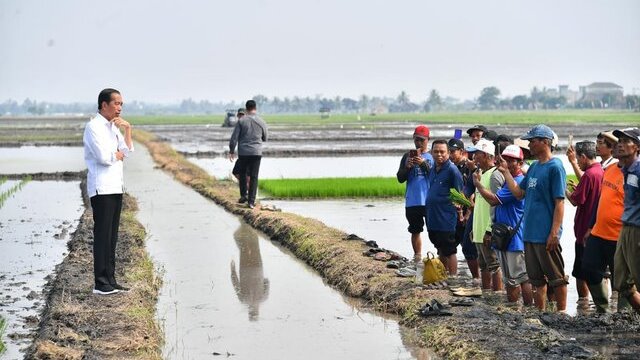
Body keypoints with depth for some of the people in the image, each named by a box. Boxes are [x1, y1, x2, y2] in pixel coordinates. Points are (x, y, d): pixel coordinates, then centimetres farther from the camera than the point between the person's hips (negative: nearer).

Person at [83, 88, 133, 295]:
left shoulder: (113, 127, 17)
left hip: (115, 187, 8)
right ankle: (101, 283, -4)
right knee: (102, 235, -7)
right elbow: (103, 157, -20)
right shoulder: (93, 127, -9)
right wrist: (118, 155, 0)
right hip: (101, 188, -8)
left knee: (112, 236, 9)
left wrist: (127, 129, 2)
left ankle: (110, 280, 14)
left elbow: (128, 152, 13)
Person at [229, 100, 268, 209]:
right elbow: (265, 138, 12)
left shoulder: (241, 121, -4)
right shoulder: (261, 122, 0)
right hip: (257, 152, 1)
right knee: (254, 177, 3)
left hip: (243, 152, -1)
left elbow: (234, 137, -5)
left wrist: (231, 151, 4)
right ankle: (251, 201, 0)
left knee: (242, 174, 17)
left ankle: (243, 195, 12)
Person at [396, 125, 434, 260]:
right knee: (415, 231, 10)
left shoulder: (433, 156, 3)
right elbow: (400, 178, 6)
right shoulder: (407, 156, 9)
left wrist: (424, 163, -19)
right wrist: (407, 167, -12)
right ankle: (417, 257, 19)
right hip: (412, 202, 2)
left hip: (430, 201, -2)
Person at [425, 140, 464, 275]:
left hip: (446, 219, -8)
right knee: (441, 250, 18)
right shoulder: (432, 170, 11)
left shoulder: (452, 170, -12)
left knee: (449, 252, -1)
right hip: (433, 218, 8)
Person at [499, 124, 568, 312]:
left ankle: (562, 312, 10)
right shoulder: (534, 167, 14)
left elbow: (559, 202, -15)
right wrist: (505, 172, 12)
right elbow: (519, 192, 16)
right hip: (530, 233, 8)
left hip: (547, 235, -8)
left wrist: (554, 233, -19)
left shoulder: (555, 167, -11)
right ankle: (540, 311, 23)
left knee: (556, 277, 2)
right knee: (537, 278, 14)